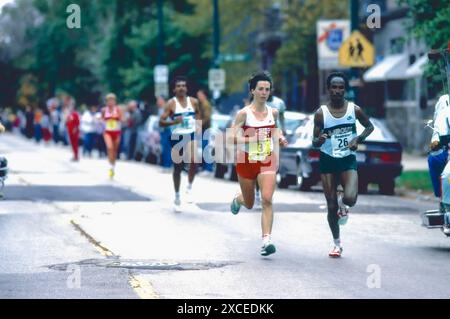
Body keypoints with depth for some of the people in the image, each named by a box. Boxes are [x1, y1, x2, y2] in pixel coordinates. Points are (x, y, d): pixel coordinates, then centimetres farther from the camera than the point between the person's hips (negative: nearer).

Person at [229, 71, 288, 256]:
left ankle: (266, 241, -19)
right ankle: (238, 199, 54)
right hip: (247, 161, -1)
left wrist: (279, 139, 3)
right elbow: (232, 137, -16)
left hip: (267, 161, 2)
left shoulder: (273, 112, 2)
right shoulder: (244, 113, -11)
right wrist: (251, 139, -30)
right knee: (249, 204, 15)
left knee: (267, 200, -17)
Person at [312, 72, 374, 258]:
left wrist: (358, 139, -7)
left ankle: (343, 204, 17)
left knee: (350, 198, -23)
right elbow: (314, 142, -2)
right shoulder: (321, 113, -6)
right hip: (328, 160, 0)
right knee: (331, 206, 2)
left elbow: (369, 127, 12)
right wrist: (319, 140, -26)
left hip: (348, 160, 0)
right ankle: (337, 243, 21)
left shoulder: (354, 109, -4)